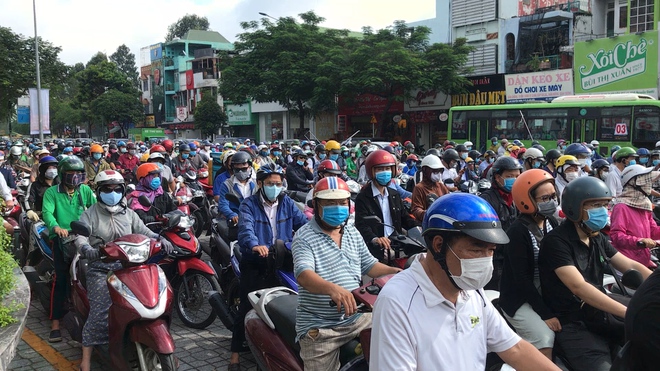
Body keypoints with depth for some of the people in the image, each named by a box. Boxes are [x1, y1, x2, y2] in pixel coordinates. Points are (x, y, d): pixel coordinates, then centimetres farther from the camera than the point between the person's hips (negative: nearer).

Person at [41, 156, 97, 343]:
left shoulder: (85, 190, 13)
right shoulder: (52, 192, 5)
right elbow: (47, 212, -11)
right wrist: (56, 227, -31)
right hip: (61, 238, -3)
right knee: (61, 279, -8)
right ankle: (55, 323, -4)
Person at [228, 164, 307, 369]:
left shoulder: (287, 202, 7)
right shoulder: (249, 204, -5)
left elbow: (303, 223, -3)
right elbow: (246, 227, -24)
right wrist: (254, 245, -45)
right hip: (254, 263, -3)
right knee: (247, 307, -2)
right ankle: (235, 353, 10)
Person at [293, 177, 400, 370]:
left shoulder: (353, 233, 12)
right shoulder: (304, 237, -10)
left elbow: (368, 264, 16)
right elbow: (303, 275, -25)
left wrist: (396, 272, -2)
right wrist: (332, 288, -44)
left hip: (354, 317, 5)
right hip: (318, 325, -5)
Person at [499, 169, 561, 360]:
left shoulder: (552, 223, 3)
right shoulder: (517, 232, -19)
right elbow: (521, 278, -20)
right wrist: (545, 314, -19)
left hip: (545, 293, 7)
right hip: (520, 299, -7)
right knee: (545, 338, -25)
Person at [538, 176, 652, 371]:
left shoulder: (598, 239, 11)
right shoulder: (556, 241, -17)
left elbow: (631, 266, 8)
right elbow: (579, 287, -26)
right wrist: (631, 313, -31)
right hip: (573, 324, -8)